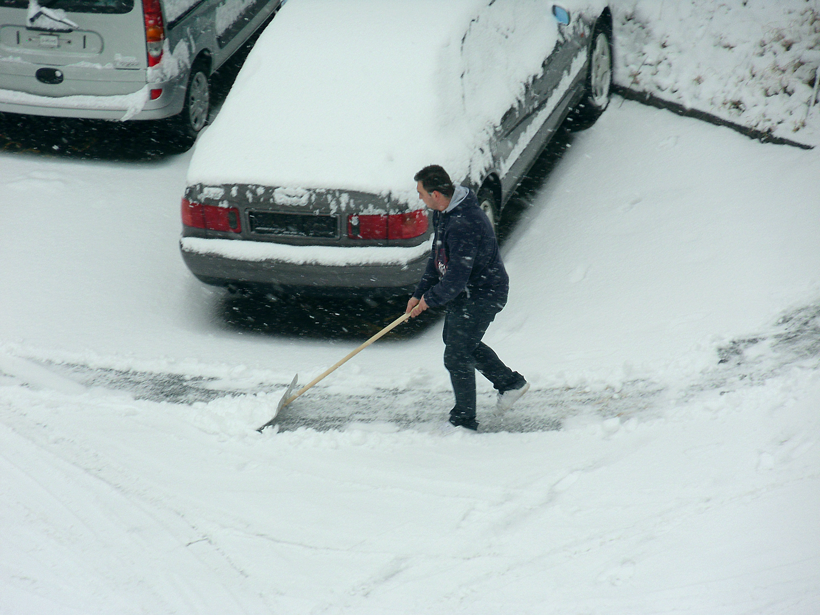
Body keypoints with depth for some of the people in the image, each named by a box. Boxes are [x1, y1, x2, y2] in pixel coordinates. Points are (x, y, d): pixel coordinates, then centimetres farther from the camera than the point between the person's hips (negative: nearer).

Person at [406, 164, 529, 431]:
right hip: (464, 292, 11)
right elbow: (437, 257, 11)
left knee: (456, 356, -5)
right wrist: (419, 293, 9)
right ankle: (510, 382, 40)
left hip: (483, 295, -11)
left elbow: (457, 277, -31)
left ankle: (464, 421, 11)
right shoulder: (444, 212, -1)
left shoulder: (464, 224, -34)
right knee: (455, 339, 25)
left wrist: (431, 299, -15)